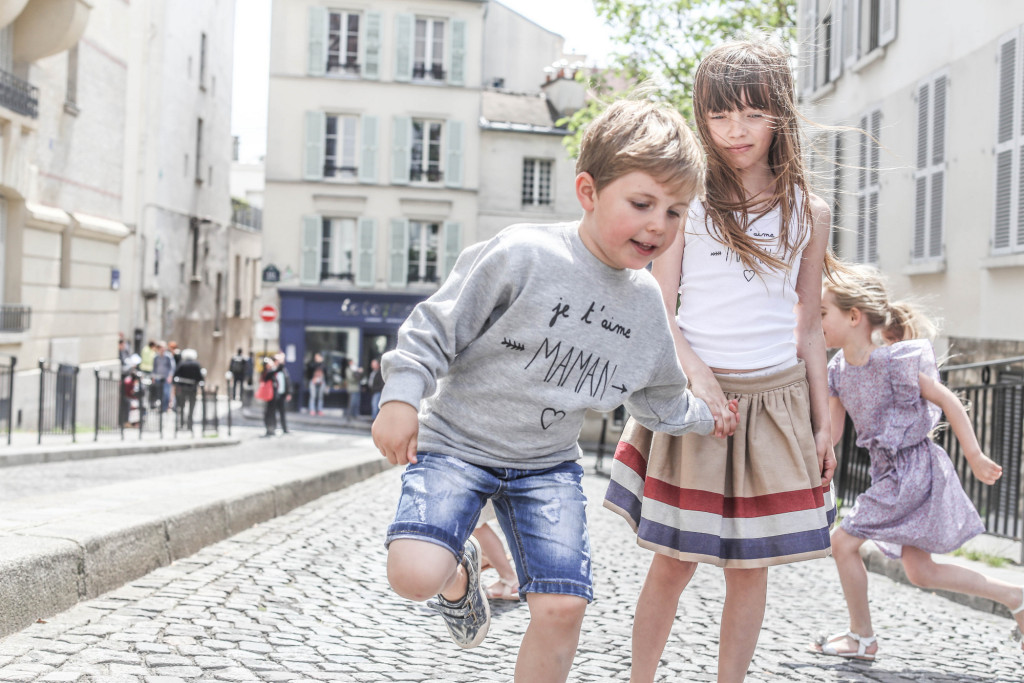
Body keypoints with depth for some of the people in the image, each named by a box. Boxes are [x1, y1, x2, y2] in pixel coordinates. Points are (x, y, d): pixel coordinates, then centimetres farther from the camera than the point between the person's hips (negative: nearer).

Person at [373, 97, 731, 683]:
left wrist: (707, 418, 18)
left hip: (548, 463, 5)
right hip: (457, 440, -4)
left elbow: (660, 397, 22)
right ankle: (460, 575, 16)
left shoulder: (647, 303, 3)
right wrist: (403, 397, -18)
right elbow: (439, 324, -12)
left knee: (563, 606, -11)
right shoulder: (523, 254, -18)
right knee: (414, 575, -23)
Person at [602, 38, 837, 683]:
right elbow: (659, 310, -3)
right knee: (674, 561, 2)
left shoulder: (810, 212, 6)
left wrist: (823, 423, 9)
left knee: (750, 568, 7)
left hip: (778, 400, 2)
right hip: (697, 393, -2)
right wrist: (700, 379, -18)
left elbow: (809, 326, 11)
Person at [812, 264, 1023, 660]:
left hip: (913, 469, -9)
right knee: (921, 572, 13)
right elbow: (831, 434, 7)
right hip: (890, 471, 9)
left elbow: (949, 402, -13)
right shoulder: (838, 370, 3)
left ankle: (862, 638, 10)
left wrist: (975, 457, -11)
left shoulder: (894, 361, -20)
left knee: (843, 541, -7)